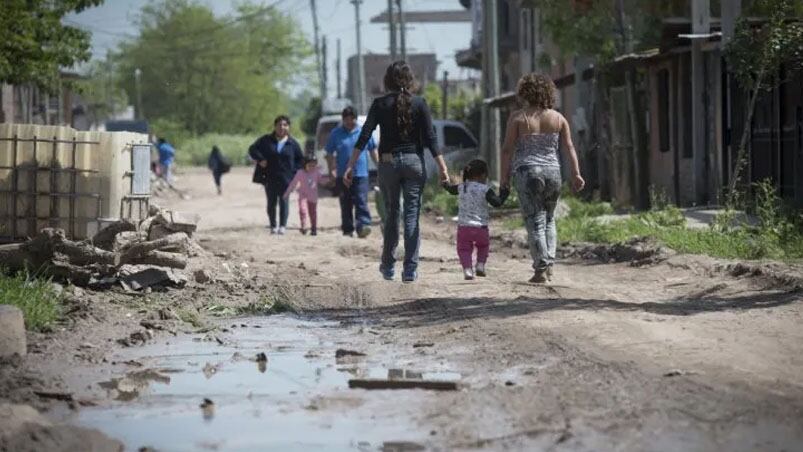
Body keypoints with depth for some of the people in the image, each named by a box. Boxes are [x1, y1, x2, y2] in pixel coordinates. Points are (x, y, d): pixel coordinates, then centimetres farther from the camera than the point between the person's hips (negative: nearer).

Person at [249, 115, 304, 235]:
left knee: (283, 201, -3)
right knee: (271, 202, 6)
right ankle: (273, 225, 15)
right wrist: (260, 159, -9)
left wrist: (294, 170, -3)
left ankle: (283, 226, -2)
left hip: (285, 179, -1)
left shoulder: (293, 143, 4)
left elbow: (301, 160, 10)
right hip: (269, 178, 1)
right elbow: (252, 149, 5)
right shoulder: (266, 140, 5)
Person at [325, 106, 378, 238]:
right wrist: (331, 170, -3)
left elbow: (373, 150, 14)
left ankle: (362, 227, -21)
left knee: (361, 202, -13)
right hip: (342, 176, 1)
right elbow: (330, 154, 8)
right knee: (346, 204, 7)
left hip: (361, 174, -1)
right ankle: (347, 229, 15)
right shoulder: (336, 133, 5)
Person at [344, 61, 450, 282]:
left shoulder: (380, 104, -1)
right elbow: (430, 139, -5)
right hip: (414, 162, -1)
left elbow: (364, 136, -6)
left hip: (388, 163, 1)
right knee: (412, 215, 2)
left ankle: (388, 266, 21)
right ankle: (410, 269, -1)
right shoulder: (419, 103, -2)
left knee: (391, 214, 14)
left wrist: (350, 166, -5)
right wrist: (442, 167, -3)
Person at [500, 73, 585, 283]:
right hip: (553, 171, 3)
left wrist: (504, 177, 0)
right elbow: (569, 147, 2)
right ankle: (549, 263, 8)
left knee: (535, 222, -1)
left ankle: (541, 268, -7)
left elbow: (507, 149, -5)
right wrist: (576, 174, 2)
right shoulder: (558, 118, 6)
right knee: (549, 220, 18)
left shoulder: (518, 118, -4)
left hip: (528, 172, -3)